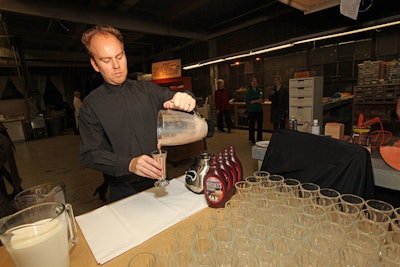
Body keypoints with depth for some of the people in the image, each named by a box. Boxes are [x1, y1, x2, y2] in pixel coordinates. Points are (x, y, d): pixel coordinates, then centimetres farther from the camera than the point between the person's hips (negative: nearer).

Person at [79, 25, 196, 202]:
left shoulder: (146, 89, 3)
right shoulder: (91, 105, -5)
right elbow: (88, 155, -9)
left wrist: (185, 99, -28)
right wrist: (129, 164, -27)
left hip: (158, 181, 2)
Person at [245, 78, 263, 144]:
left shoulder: (260, 90, 11)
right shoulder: (248, 91, -3)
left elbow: (262, 99, 16)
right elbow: (247, 102, -11)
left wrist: (261, 100, -7)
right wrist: (256, 101, -17)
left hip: (259, 110, 4)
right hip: (252, 110, -4)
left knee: (260, 125, 6)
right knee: (252, 125, 2)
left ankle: (260, 139, 17)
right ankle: (252, 139, 13)